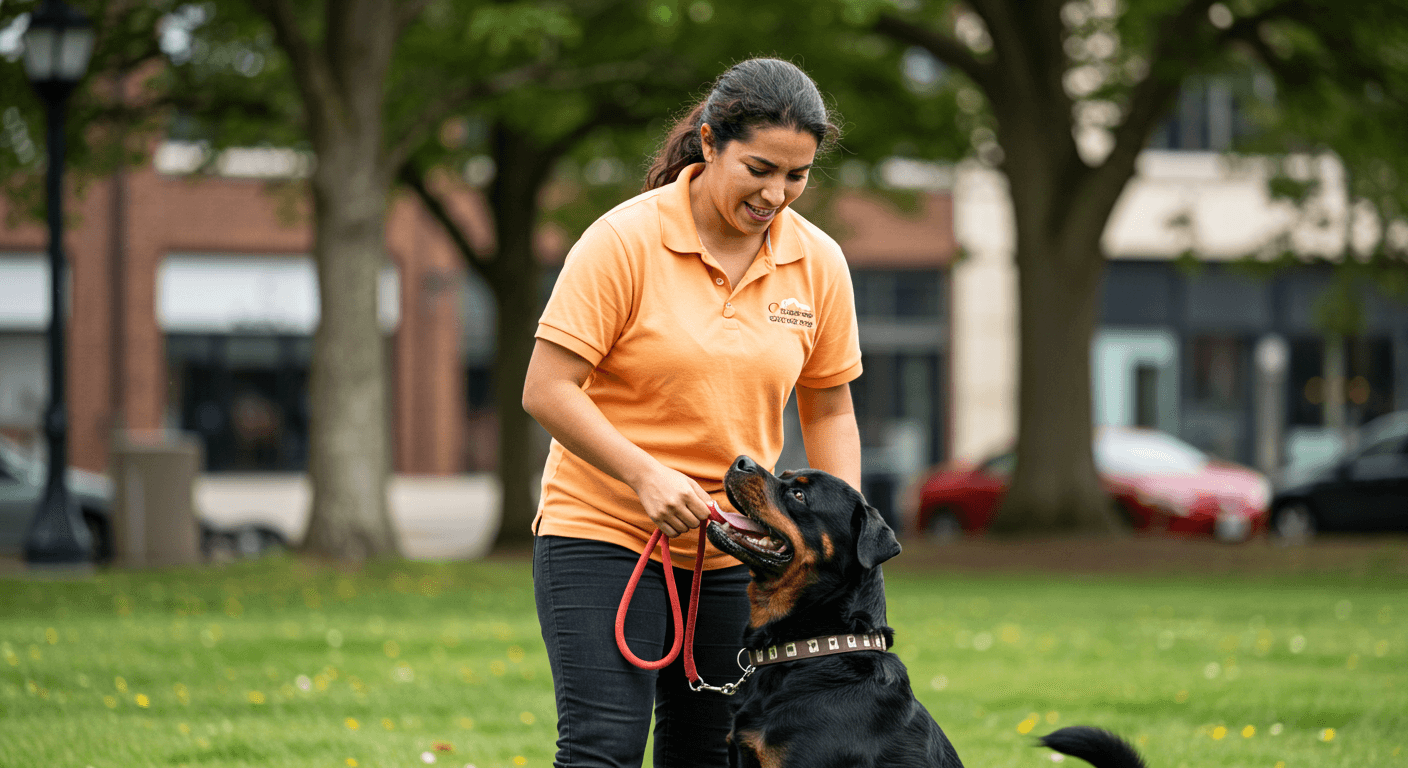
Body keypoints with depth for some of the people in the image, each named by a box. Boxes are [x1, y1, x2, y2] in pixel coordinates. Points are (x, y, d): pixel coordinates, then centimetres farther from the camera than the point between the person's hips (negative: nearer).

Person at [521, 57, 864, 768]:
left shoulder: (819, 263, 2)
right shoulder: (624, 241, -12)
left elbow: (829, 412, 13)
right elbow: (547, 389, -13)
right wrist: (646, 474, -23)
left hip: (735, 545, 5)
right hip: (603, 530, -4)